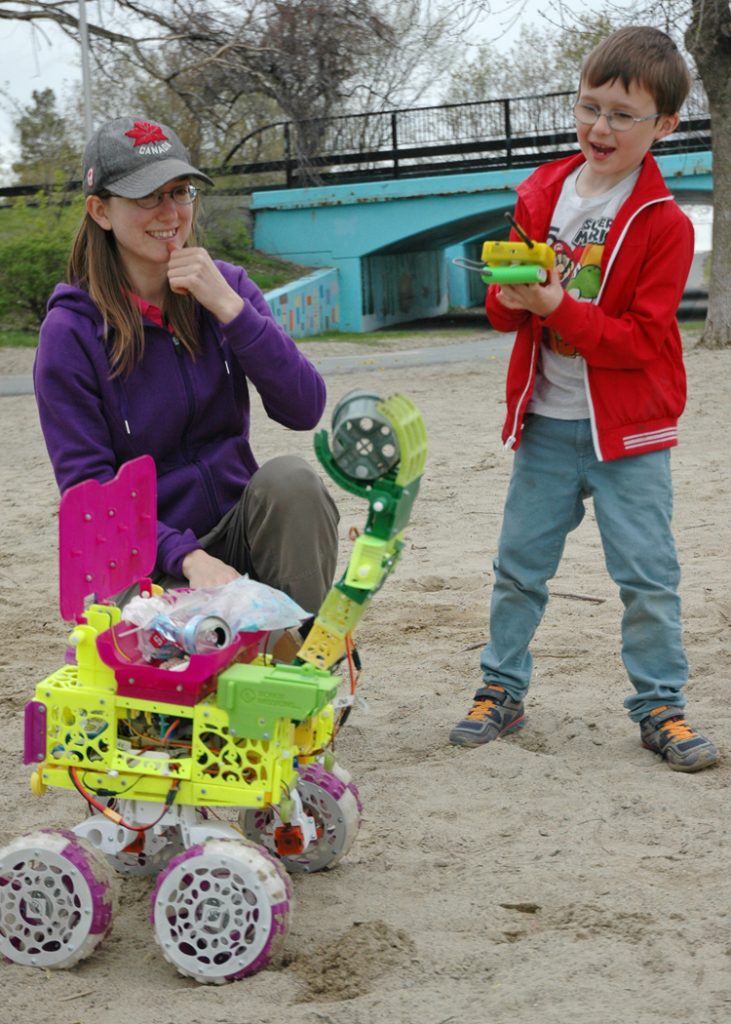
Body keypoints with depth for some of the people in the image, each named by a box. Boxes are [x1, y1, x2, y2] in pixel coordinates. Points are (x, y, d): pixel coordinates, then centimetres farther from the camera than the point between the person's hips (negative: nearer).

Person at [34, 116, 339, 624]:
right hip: (149, 561, -4)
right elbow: (88, 487, -11)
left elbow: (304, 410, -10)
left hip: (240, 528, 4)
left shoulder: (227, 286, 2)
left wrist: (228, 307, -20)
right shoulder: (71, 331, -9)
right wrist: (188, 558, -25)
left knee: (290, 477, -27)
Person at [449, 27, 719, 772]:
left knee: (647, 574, -1)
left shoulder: (663, 224, -8)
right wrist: (510, 299, -14)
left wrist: (560, 308, -25)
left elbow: (643, 338, -14)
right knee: (519, 564, 9)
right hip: (545, 422, 4)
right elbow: (504, 310, 10)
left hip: (628, 430, -4)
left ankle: (660, 708, 12)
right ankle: (501, 690, 22)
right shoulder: (540, 198, 5)